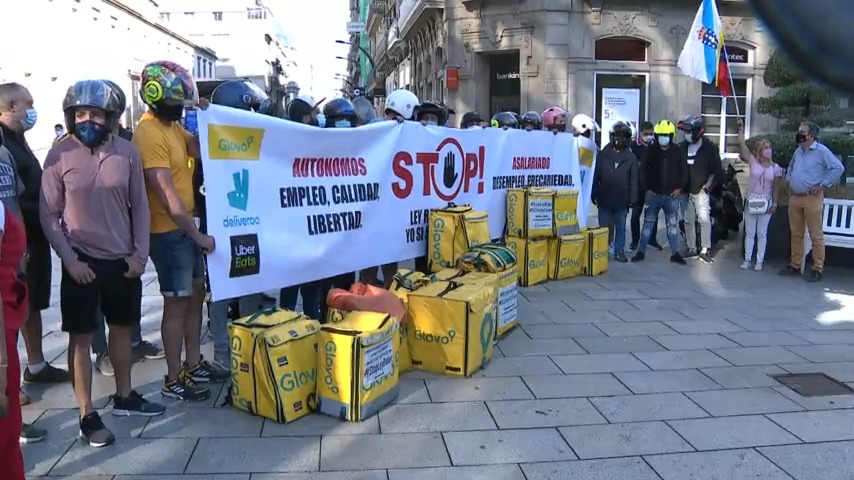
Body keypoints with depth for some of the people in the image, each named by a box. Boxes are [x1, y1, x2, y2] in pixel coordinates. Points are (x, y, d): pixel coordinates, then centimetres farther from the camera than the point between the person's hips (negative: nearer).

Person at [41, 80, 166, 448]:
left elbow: (139, 206, 4)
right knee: (81, 336, 4)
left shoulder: (127, 152, -1)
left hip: (123, 260, 3)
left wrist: (140, 253, -2)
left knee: (122, 328, 16)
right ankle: (87, 415, 16)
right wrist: (69, 259, -10)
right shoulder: (59, 155, -7)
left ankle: (124, 396, 34)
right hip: (81, 262, -3)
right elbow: (49, 214, -3)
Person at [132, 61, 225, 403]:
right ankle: (173, 380, 13)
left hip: (185, 226, 9)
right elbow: (168, 197, -23)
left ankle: (193, 365, 29)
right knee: (177, 303, 0)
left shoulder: (172, 126, 10)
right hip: (168, 231, -9)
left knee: (196, 295, 16)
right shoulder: (149, 134, -19)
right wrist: (198, 235, -20)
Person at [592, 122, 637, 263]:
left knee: (620, 227, 9)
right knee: (604, 227, 7)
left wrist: (632, 198, -3)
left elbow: (633, 181, 3)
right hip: (604, 199, 0)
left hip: (622, 200, 0)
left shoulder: (631, 157, 2)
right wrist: (595, 195, -3)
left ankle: (619, 251, 18)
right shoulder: (602, 154, 1)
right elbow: (595, 176, 2)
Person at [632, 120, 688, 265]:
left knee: (673, 224, 5)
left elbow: (684, 171, 6)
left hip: (672, 194, 0)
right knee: (648, 223, 5)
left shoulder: (678, 151, 2)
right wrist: (646, 188, -3)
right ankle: (641, 251, 10)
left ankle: (675, 253, 11)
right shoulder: (651, 150, 1)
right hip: (653, 194, 0)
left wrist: (680, 187, -3)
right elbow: (643, 170, 3)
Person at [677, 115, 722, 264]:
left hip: (700, 191, -4)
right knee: (688, 220, 7)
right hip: (685, 191, 4)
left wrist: (708, 185, -8)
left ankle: (705, 250, -9)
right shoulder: (682, 147, 9)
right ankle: (692, 249, 14)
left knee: (704, 219, -14)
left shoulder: (710, 147, -2)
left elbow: (716, 170, -1)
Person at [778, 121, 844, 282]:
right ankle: (795, 266, 19)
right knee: (796, 234, 11)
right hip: (794, 198, 7)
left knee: (816, 235, -3)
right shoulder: (798, 151, 14)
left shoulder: (821, 151, -8)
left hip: (812, 198, -7)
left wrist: (823, 185, -13)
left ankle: (818, 269, 1)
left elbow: (838, 168, -13)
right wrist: (788, 180, 17)